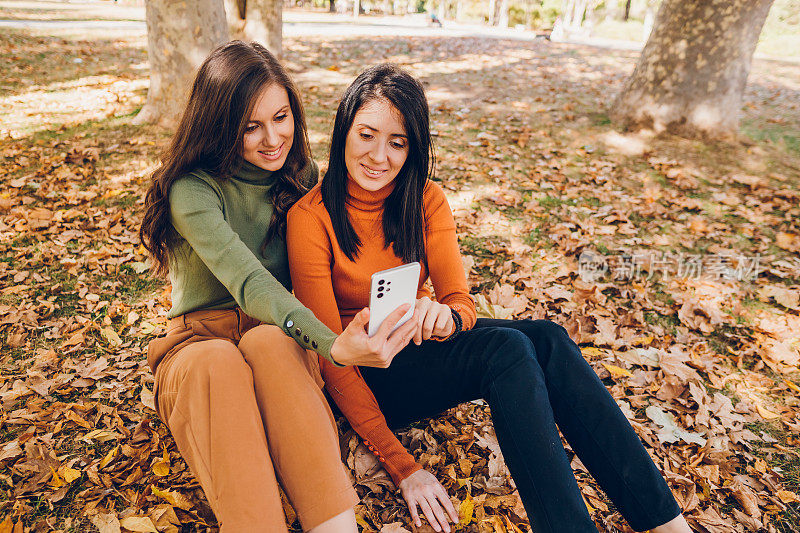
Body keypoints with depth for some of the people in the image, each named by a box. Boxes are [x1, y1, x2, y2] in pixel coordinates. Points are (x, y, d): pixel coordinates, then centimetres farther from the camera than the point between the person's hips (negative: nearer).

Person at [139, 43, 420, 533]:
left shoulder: (302, 176, 5)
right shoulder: (192, 190, -11)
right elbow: (248, 282, -27)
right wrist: (332, 344, -44)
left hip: (279, 334, 2)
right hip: (199, 341, -2)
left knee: (268, 343, -35)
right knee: (218, 363, -38)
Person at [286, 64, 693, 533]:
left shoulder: (426, 199, -3)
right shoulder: (310, 218, -17)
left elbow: (462, 303, -9)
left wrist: (445, 316, -35)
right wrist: (401, 466, -23)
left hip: (422, 347, 5)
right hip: (366, 377, -4)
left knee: (546, 338, -22)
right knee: (508, 349, -29)